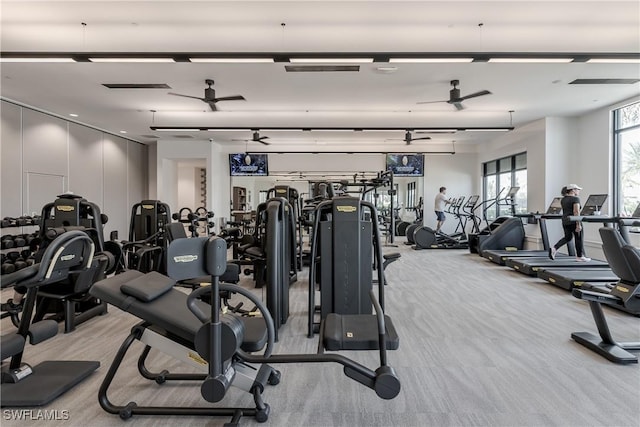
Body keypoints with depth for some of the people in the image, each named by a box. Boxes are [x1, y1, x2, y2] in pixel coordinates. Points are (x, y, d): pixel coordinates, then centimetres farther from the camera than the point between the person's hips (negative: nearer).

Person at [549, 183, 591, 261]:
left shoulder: (563, 199, 11)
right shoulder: (575, 199, -12)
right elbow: (576, 212, -18)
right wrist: (578, 224, -19)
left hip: (565, 221, 7)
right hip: (573, 221, -7)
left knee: (567, 237, 15)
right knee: (579, 238, 6)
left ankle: (554, 248, -2)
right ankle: (580, 256, 13)